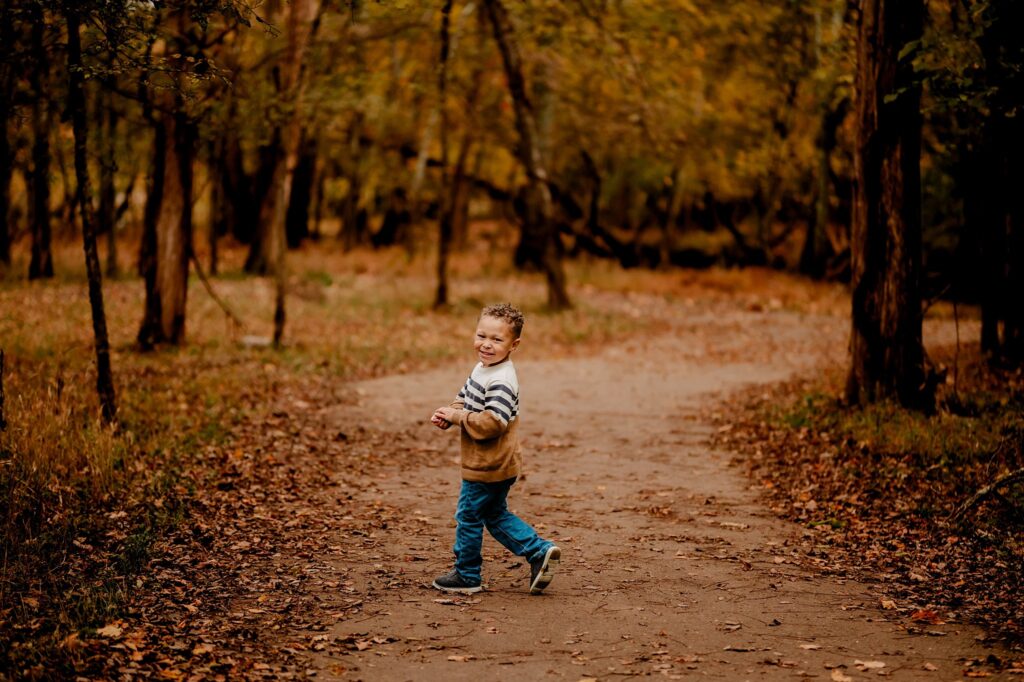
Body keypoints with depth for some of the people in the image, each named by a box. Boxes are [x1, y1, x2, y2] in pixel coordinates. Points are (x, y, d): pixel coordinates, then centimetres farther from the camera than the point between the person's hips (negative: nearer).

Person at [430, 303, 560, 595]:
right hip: (499, 465, 10)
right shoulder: (483, 369, 8)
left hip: (488, 467, -10)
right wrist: (448, 415, -3)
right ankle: (540, 551, 18)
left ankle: (466, 576, 20)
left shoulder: (500, 381, -25)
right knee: (496, 515, 21)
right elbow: (465, 398, 17)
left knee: (468, 516, 5)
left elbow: (492, 422, -32)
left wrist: (457, 416, -22)